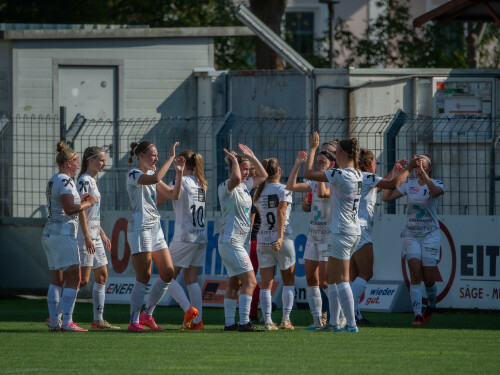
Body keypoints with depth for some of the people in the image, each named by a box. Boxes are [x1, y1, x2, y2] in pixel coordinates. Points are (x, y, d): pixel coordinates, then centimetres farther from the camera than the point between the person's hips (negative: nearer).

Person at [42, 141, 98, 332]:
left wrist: (80, 200, 16)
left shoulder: (52, 181, 17)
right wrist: (89, 203, -9)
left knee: (57, 279, 10)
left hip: (49, 233, 10)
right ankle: (67, 321, -15)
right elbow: (69, 209, -21)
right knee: (73, 278, -9)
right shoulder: (65, 181, -13)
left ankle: (54, 322, 7)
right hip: (63, 233, -10)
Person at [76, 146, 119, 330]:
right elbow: (81, 211, -19)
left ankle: (98, 320, 14)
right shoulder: (84, 181, -12)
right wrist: (87, 237, -24)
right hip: (85, 236, -10)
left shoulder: (92, 181, 17)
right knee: (83, 279, -11)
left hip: (95, 237, 10)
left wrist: (102, 234, 24)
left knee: (102, 276, 10)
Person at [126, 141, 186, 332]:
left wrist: (179, 173, 3)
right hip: (140, 228, -9)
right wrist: (171, 157, -24)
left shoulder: (152, 174, 18)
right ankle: (134, 321, -3)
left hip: (155, 228, 9)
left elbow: (174, 195, 15)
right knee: (143, 277, -9)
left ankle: (147, 314, 16)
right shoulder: (134, 174, -8)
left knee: (168, 274, 4)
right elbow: (155, 179, -29)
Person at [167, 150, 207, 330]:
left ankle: (188, 308, -14)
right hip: (201, 237, 7)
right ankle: (197, 321, 4)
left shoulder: (180, 181, -10)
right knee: (191, 279, 10)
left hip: (184, 237, -7)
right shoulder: (201, 183, 11)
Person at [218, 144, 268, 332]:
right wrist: (234, 160, -20)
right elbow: (235, 178, -35)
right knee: (250, 281, -14)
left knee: (234, 283, 10)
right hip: (230, 241, -9)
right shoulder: (226, 187, -12)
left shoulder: (245, 186, 13)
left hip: (242, 241, 9)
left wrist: (252, 157, 15)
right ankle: (244, 322, -17)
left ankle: (229, 323, 13)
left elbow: (263, 176, 25)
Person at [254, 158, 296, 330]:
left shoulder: (259, 192, 7)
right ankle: (286, 319, 4)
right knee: (288, 280, 12)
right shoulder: (283, 189, -6)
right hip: (282, 239, -3)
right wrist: (280, 237, -24)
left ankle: (267, 321, -7)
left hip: (263, 239, 3)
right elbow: (281, 213, -17)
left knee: (266, 283, 2)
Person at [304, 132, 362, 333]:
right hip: (354, 231, 9)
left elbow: (308, 174, -13)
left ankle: (351, 324, -9)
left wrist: (312, 149, -2)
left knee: (341, 280, -6)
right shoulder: (357, 174, 9)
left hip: (342, 232, -9)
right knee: (331, 277, 17)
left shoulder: (341, 174, -17)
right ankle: (334, 322, 19)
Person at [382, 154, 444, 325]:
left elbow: (435, 191, -29)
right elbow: (386, 197, -3)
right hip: (411, 235, 2)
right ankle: (417, 315, -14)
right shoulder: (409, 185, 5)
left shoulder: (436, 184, -3)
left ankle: (431, 305, 30)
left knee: (429, 279, -2)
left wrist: (423, 173, -42)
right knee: (415, 273, -15)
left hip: (430, 235, -1)